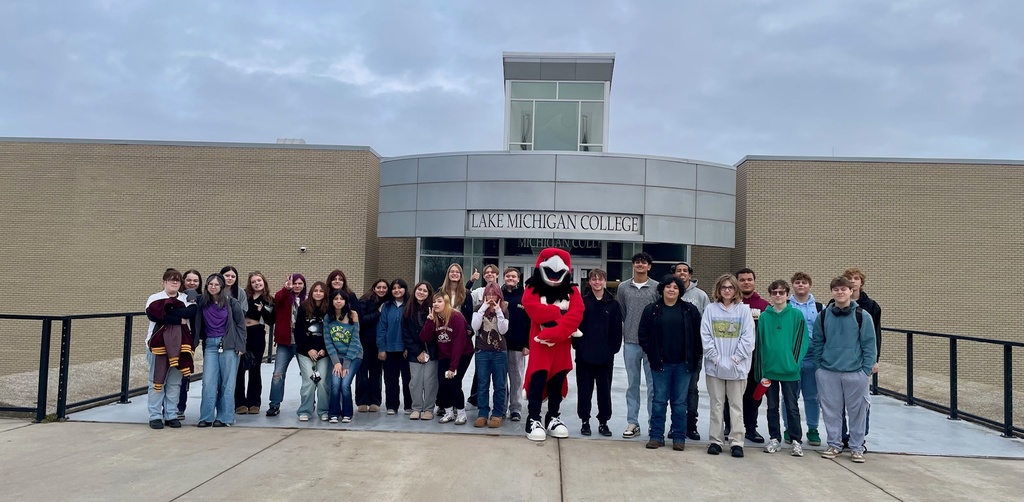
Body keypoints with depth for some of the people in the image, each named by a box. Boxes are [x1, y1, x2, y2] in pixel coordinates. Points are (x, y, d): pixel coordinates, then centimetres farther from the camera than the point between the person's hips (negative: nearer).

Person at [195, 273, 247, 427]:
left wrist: (240, 346, -5)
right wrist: (202, 342, 0)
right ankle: (206, 417, 8)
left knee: (227, 383, 1)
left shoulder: (232, 302, -2)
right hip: (210, 345, 3)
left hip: (229, 345, -3)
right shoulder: (203, 303, 7)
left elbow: (241, 324, -1)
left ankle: (224, 417, 8)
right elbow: (199, 325, 12)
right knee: (208, 383, -1)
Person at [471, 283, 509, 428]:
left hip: (500, 352, -1)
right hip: (482, 351, 1)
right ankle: (482, 413, 10)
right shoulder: (479, 309, 4)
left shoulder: (504, 310, 2)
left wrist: (498, 312, -15)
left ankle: (497, 414, 10)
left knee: (499, 385, 3)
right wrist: (483, 309, -14)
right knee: (482, 384, 4)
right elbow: (474, 327, -11)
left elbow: (503, 330, -9)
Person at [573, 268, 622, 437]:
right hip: (584, 355, -1)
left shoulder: (613, 305, 3)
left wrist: (613, 348, -3)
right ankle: (585, 422, 19)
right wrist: (578, 346, -7)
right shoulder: (581, 302, 0)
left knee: (605, 391, 9)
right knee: (585, 390, 7)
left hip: (606, 356, 1)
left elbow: (617, 330, 3)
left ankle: (603, 422, 21)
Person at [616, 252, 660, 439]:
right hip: (630, 342, 2)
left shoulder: (657, 287, -1)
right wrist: (626, 332, 8)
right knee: (632, 384, 9)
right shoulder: (623, 287, 4)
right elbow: (621, 313, 10)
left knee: (653, 384, 3)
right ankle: (632, 423, 15)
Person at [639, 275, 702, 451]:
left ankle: (679, 438, 15)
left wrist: (695, 356, 1)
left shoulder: (690, 310, 3)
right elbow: (643, 334, 3)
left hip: (683, 364, 0)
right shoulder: (651, 310, 2)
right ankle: (656, 436, 13)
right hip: (661, 364, 0)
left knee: (680, 402, 6)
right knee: (659, 400, 5)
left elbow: (698, 335, 5)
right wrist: (651, 354, -2)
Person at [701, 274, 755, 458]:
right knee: (716, 405, 8)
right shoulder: (711, 309, 2)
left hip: (737, 366, -1)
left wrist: (735, 358, -10)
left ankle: (736, 442, 12)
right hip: (714, 365, 1)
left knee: (736, 405, 6)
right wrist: (715, 357, -9)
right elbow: (705, 336, -1)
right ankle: (715, 440, 15)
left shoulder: (744, 310, 0)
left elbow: (748, 337, -4)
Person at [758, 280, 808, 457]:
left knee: (792, 407, 6)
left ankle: (796, 441, 17)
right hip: (769, 370, 2)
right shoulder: (764, 316, 2)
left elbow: (801, 341, -4)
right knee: (772, 407, 12)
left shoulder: (796, 315, -3)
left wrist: (795, 363, -11)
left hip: (790, 371, -2)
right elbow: (760, 343, 3)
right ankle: (774, 439, 22)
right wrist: (761, 369, 0)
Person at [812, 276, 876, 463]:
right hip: (828, 372, 2)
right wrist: (818, 366, 5)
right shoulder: (823, 316, 3)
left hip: (856, 373, -2)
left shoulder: (862, 316, -3)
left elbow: (869, 344, -2)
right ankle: (834, 444, 22)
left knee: (857, 411, 7)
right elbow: (817, 343, 9)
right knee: (831, 411, 8)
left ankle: (857, 447, 20)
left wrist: (867, 370, -5)